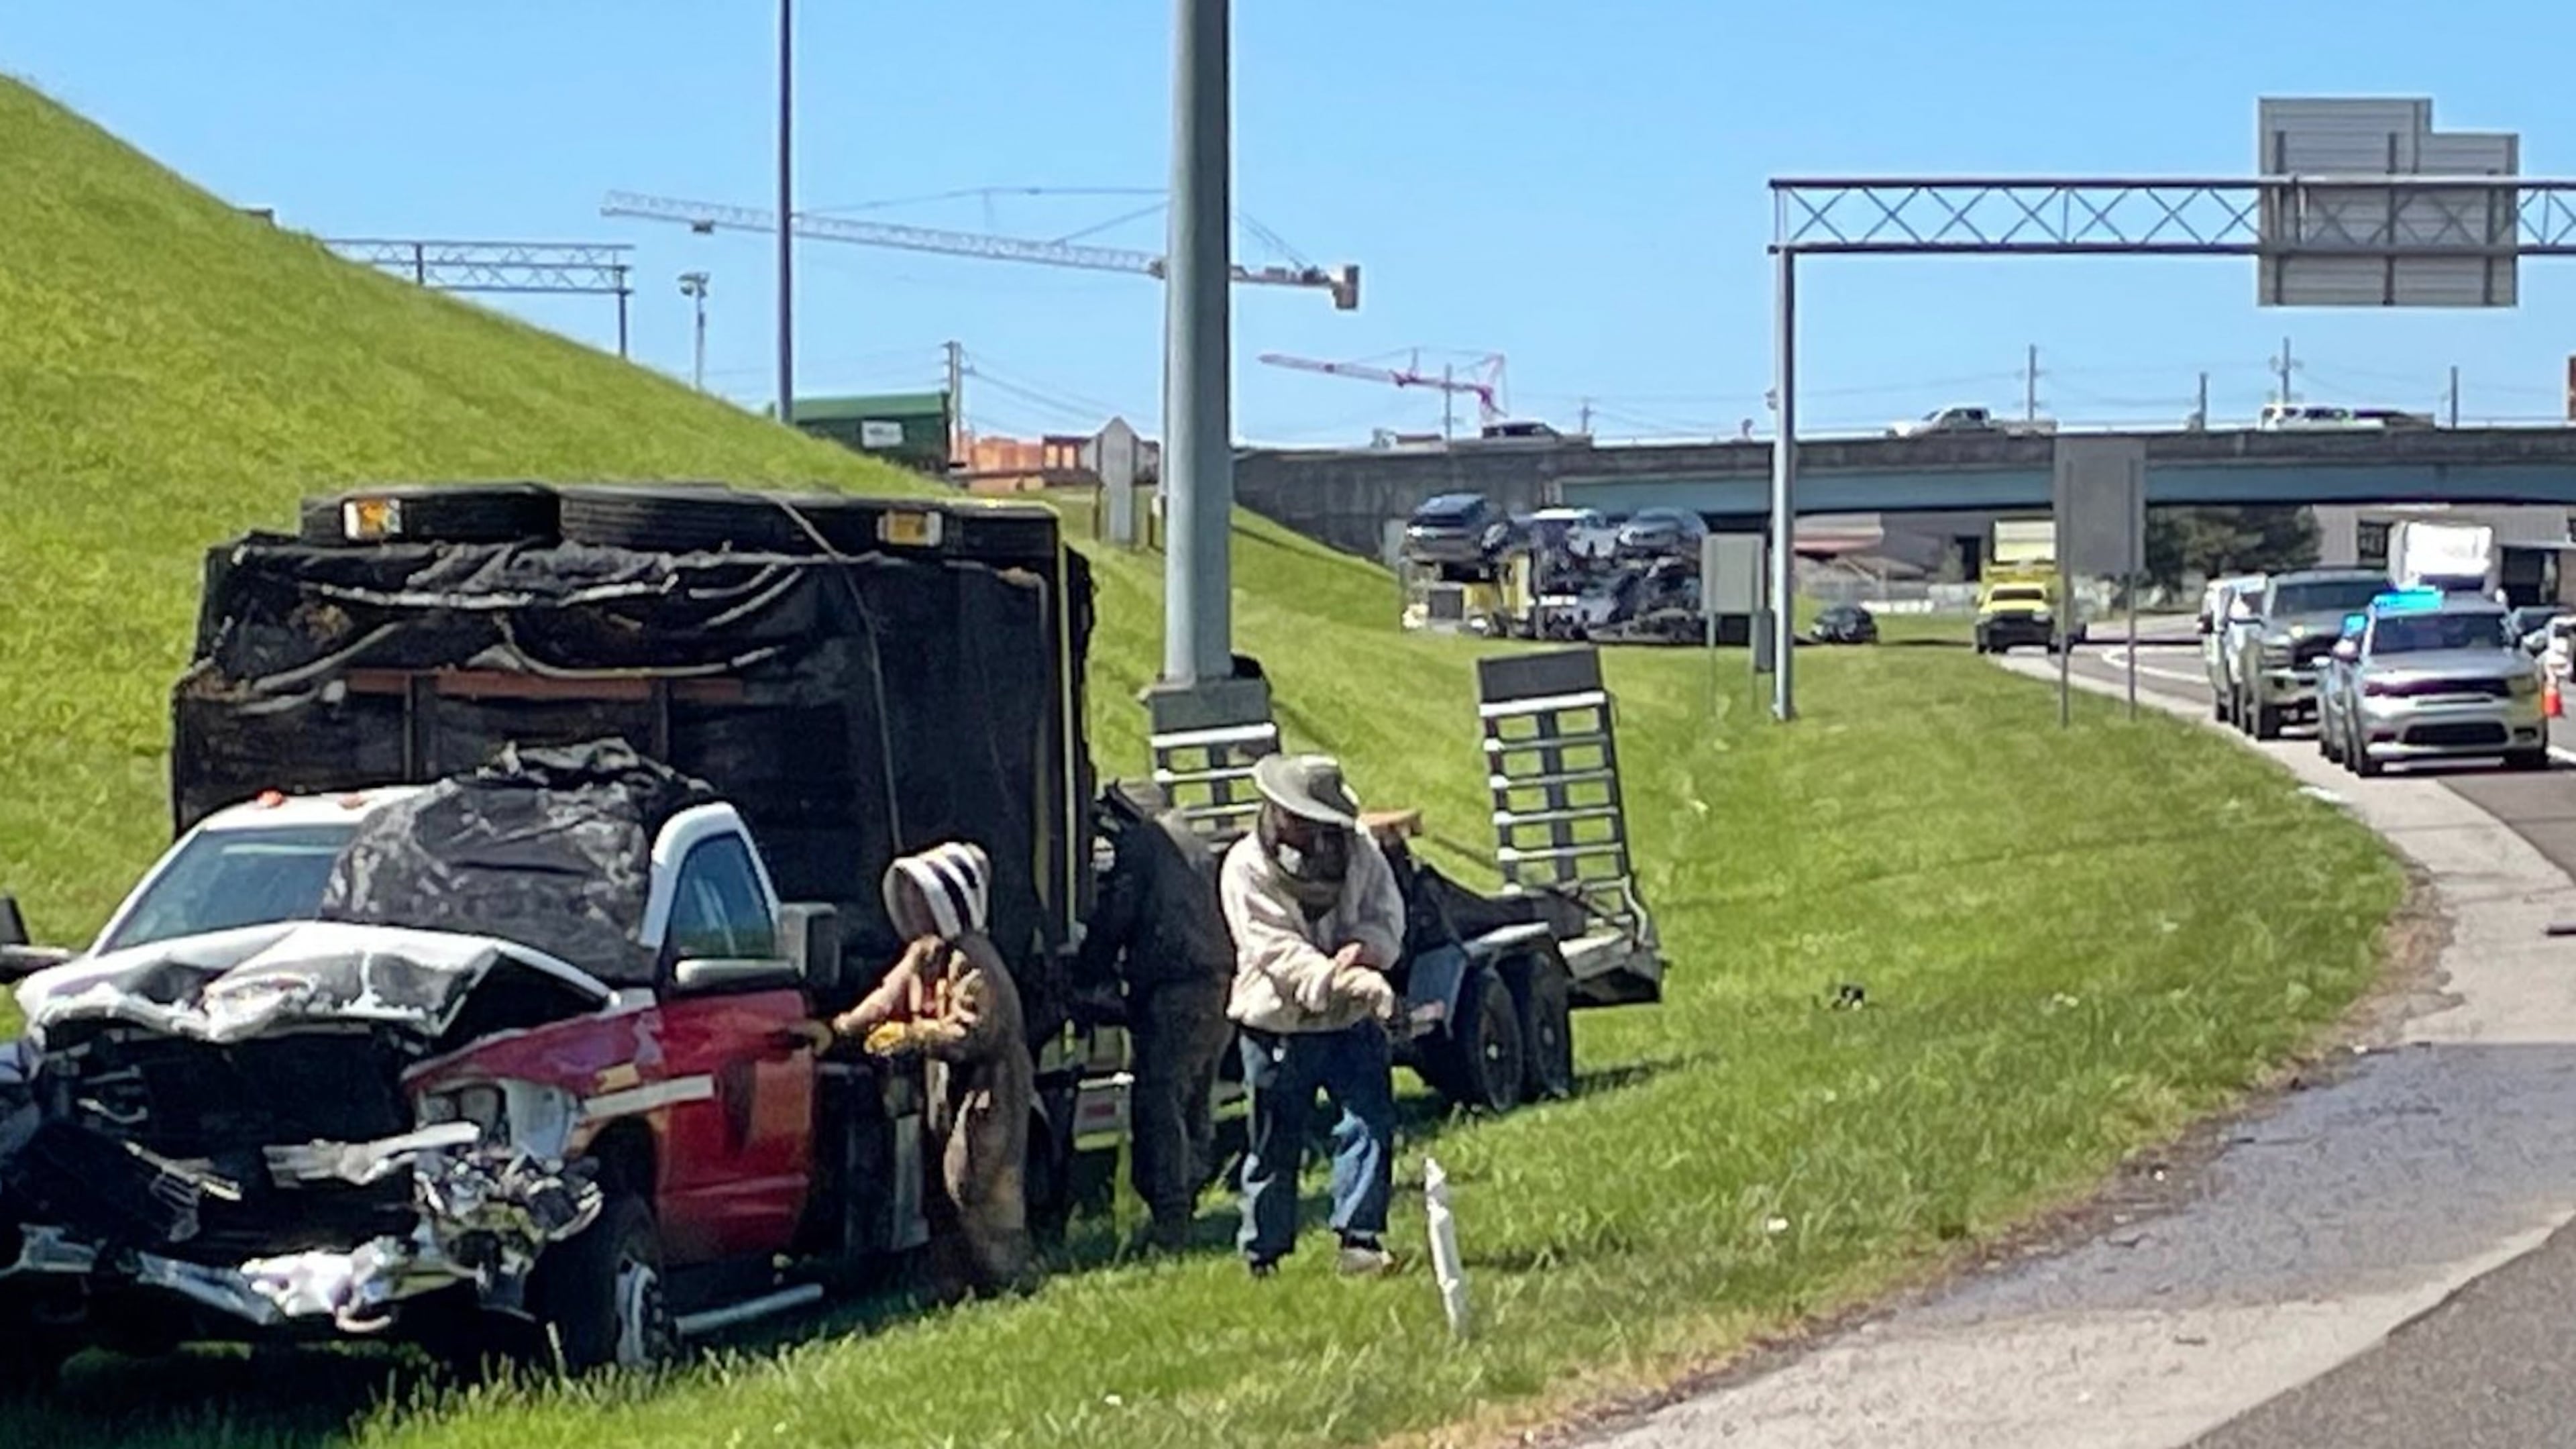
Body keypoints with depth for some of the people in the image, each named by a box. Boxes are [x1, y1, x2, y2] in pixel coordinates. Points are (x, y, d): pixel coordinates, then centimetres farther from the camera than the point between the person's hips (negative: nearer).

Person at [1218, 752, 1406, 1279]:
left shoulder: (1358, 851, 2)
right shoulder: (1246, 867, -10)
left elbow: (1387, 917, 1)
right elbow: (1278, 951, -19)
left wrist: (1362, 949, -23)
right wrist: (1344, 981, -31)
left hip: (1351, 1023, 3)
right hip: (1278, 1026, -3)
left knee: (1370, 1124, -11)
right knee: (1275, 1144, 6)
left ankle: (1360, 1239, -9)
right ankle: (1264, 1253, 17)